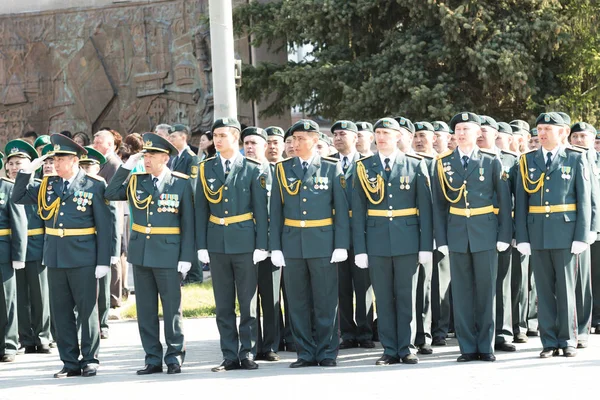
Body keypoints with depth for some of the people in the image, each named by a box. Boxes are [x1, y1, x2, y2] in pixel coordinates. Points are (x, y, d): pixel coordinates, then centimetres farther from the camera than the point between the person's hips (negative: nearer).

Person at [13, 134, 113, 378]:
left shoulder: (94, 186, -5)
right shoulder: (48, 185, 9)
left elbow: (104, 226, -5)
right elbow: (18, 198, 13)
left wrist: (103, 261, -10)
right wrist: (27, 171, 0)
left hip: (83, 258, -5)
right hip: (55, 257, 5)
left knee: (87, 310, 2)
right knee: (61, 312, 7)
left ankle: (89, 360, 11)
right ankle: (70, 362, 14)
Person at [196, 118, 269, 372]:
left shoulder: (253, 169, 1)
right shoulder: (206, 169, 8)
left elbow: (260, 209, 0)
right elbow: (201, 209, 8)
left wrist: (261, 245, -6)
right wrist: (201, 244, 2)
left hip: (245, 243, -2)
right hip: (217, 243, 3)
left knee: (248, 302, 0)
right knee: (223, 305, 4)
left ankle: (248, 354, 7)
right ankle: (230, 356, 9)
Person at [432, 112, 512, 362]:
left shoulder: (491, 161, 3)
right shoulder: (443, 163, 6)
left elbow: (504, 199, 3)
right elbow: (439, 203, 6)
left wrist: (504, 235, -4)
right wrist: (441, 238, 0)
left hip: (485, 234, -1)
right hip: (457, 235, 1)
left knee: (486, 290, 2)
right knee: (461, 292, 3)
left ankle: (485, 346, 9)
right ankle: (468, 347, 8)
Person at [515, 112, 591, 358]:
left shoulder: (575, 160, 2)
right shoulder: (527, 161, 8)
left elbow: (584, 200, -1)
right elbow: (521, 202, 6)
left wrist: (581, 236, -9)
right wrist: (522, 237, -2)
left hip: (566, 234, -2)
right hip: (537, 235, 2)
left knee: (566, 288, 1)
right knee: (544, 290, 4)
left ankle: (568, 341, 8)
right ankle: (549, 342, 9)